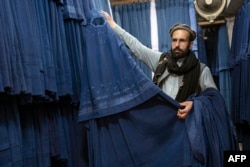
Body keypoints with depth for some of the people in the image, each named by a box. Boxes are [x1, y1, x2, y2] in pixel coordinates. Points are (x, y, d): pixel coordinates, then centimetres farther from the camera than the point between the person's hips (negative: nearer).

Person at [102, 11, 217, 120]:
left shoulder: (201, 70, -1)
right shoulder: (161, 59, 7)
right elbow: (135, 46, 8)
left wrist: (195, 104, -23)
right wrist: (111, 23, 8)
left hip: (184, 121, -2)